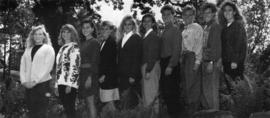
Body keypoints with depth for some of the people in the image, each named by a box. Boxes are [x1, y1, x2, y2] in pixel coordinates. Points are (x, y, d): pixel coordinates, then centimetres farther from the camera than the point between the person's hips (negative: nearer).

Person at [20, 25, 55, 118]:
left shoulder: (48, 49, 3)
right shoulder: (28, 50, 16)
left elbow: (47, 67, -7)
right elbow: (22, 66, 11)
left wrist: (35, 81, -14)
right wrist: (24, 81, -5)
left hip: (42, 84, -5)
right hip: (28, 86, 5)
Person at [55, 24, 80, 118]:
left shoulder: (74, 47, -4)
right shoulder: (62, 48, 20)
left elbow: (74, 67, -12)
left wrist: (69, 84, -18)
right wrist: (57, 85, 16)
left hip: (70, 84, -8)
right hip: (61, 83, 8)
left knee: (70, 109, -9)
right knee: (67, 109, 8)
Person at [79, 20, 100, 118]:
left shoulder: (94, 42, -6)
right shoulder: (83, 43, 16)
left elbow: (95, 61, -12)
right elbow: (80, 60, 15)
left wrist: (90, 77, -19)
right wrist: (79, 75, 9)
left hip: (90, 73, -7)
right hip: (82, 73, 7)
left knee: (90, 102, -9)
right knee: (85, 102, 8)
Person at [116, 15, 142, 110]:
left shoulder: (136, 38, -4)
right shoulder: (121, 39, 16)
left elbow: (137, 58, -10)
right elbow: (119, 58, 15)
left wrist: (133, 76, -16)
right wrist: (118, 74, 8)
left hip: (131, 75, -6)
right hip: (122, 75, 6)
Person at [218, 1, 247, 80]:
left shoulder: (238, 25, -2)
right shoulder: (224, 27, 17)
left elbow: (240, 44, -10)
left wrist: (235, 61, -18)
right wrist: (221, 59, 5)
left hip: (235, 62, -6)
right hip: (226, 61, 6)